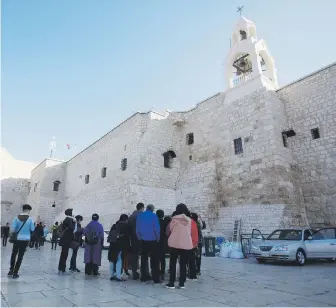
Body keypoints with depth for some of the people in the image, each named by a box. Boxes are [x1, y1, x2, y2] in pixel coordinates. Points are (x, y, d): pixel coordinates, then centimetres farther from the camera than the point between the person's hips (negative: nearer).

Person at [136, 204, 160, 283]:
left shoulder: (140, 216, 1)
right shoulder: (154, 216, -12)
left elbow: (137, 229, 3)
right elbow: (157, 228, -13)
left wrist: (140, 238, 11)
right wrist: (158, 238, 0)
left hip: (143, 241, 4)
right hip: (153, 241, -4)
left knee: (144, 259, 14)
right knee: (154, 260, 3)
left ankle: (143, 277, 19)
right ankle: (155, 278, 4)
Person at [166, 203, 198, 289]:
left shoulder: (174, 219, -6)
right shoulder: (190, 220, 1)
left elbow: (169, 230, 0)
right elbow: (193, 233, 7)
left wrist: (169, 237, 18)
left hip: (174, 244, -2)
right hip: (186, 245, 2)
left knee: (173, 264, 9)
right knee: (183, 265, 10)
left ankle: (171, 283, 11)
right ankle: (182, 283, 13)